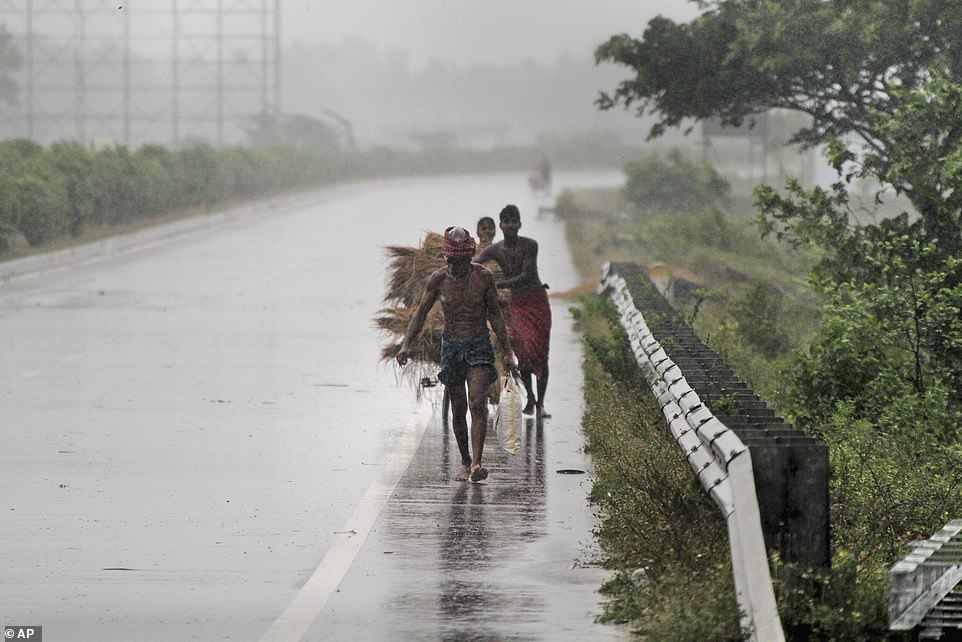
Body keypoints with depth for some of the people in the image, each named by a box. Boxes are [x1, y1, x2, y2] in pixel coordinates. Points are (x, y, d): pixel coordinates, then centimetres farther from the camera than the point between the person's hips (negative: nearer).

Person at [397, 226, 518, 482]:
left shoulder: (483, 276, -6)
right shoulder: (438, 279, -5)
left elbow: (495, 315, 3)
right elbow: (421, 312, -1)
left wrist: (507, 352, 5)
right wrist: (406, 344, -14)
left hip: (479, 345, -2)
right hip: (451, 346, 2)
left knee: (477, 403, -18)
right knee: (458, 409, 7)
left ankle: (477, 463, -26)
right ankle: (465, 462, 23)